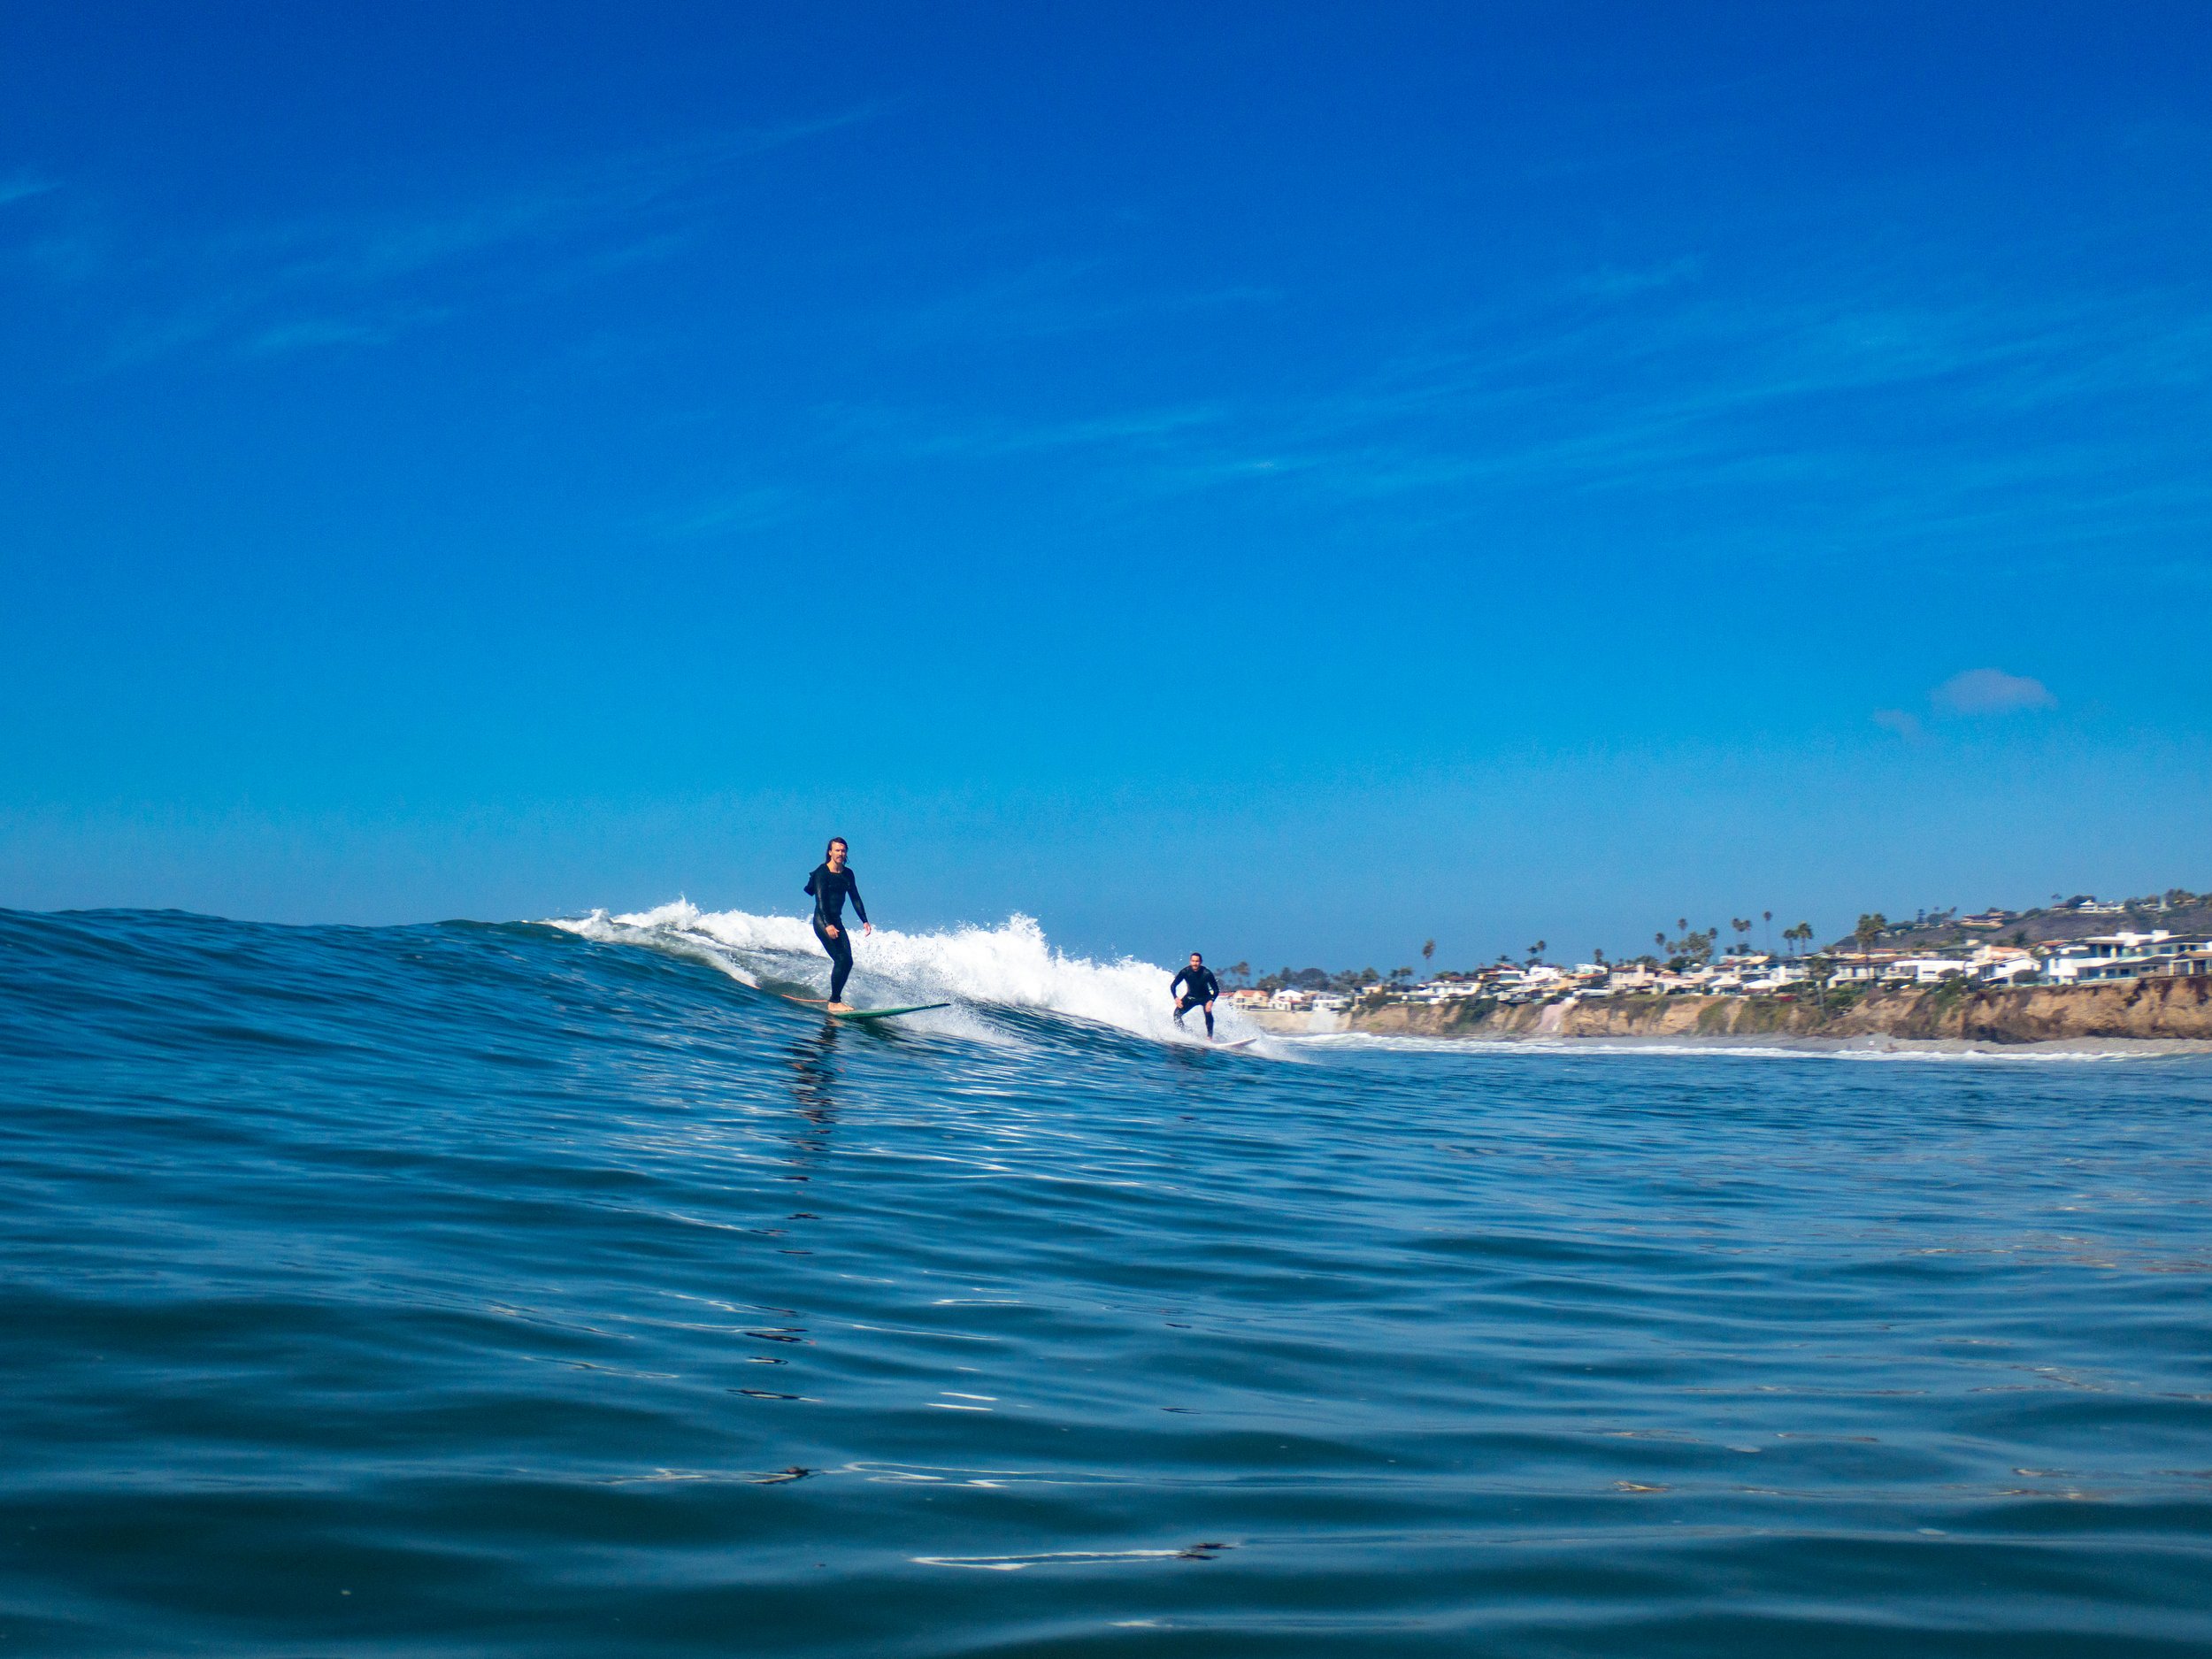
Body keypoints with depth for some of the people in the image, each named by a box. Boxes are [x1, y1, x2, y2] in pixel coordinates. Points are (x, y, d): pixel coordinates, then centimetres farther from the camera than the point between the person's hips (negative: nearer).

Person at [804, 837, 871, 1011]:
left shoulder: (847, 874, 10)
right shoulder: (822, 872, -10)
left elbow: (855, 898, 14)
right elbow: (820, 900, -18)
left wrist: (864, 921, 5)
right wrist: (827, 924, -29)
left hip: (837, 921, 7)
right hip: (822, 921, -7)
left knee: (847, 962, -1)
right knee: (841, 959, -16)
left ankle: (835, 999, 7)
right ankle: (834, 1002, -13)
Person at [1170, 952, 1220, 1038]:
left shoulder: (1207, 973, -25)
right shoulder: (1185, 972, -21)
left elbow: (1216, 990, -18)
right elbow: (1173, 985, -10)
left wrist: (1211, 1001, -35)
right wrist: (1176, 998, -26)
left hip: (1204, 997, -2)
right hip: (1191, 997, 2)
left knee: (1208, 1013, -30)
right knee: (1177, 1013, -16)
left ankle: (1209, 1036, -26)